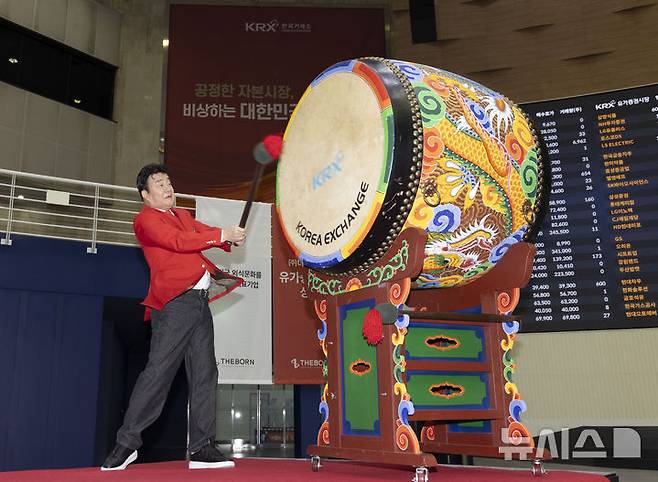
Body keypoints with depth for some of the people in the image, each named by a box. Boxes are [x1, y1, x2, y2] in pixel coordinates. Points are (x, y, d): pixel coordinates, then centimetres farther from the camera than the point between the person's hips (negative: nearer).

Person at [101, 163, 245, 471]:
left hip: (200, 301, 8)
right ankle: (126, 443, 6)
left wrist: (230, 239, -5)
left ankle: (202, 448, 9)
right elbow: (179, 241, -14)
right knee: (158, 371, -8)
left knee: (205, 373, 4)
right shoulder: (146, 220, 0)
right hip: (174, 302, -8)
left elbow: (207, 234, 17)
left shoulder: (183, 215, 26)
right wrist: (222, 235, -14)